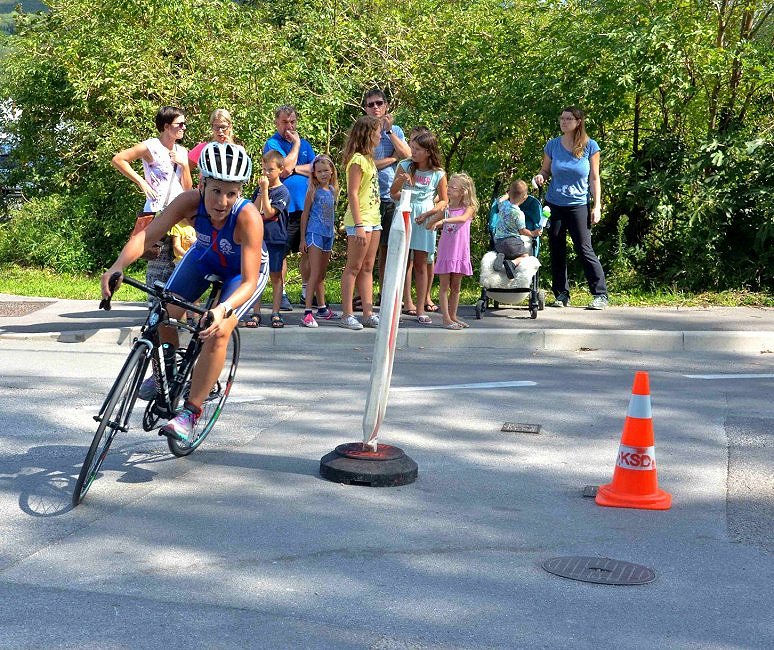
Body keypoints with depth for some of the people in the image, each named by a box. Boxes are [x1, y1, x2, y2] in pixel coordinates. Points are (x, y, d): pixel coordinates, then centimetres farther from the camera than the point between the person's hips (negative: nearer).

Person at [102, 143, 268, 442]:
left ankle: (191, 411, -8)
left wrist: (223, 309, -60)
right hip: (205, 258, 4)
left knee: (217, 333, -22)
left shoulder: (248, 218, -40)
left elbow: (249, 282, -41)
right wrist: (117, 266, -56)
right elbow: (147, 235, -38)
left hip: (245, 269, -4)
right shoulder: (191, 201, -32)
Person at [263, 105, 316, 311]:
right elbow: (285, 167, -17)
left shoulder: (304, 143, 15)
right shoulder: (273, 144, -3)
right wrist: (296, 143, -9)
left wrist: (294, 168, -10)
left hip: (306, 205, 6)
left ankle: (306, 291, 19)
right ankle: (281, 294, 5)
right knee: (281, 252, -2)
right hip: (284, 206, -5)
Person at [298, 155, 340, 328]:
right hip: (314, 233, -6)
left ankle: (322, 308, 28)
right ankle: (307, 313, -19)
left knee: (322, 274, 17)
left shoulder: (333, 190, 11)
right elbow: (305, 214, -4)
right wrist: (302, 239, -6)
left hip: (328, 234, 6)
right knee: (315, 274, -14)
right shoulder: (313, 191, -6)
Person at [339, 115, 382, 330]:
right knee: (353, 268, -4)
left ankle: (368, 313, 12)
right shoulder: (357, 160, -13)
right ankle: (347, 315, -1)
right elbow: (353, 193, -18)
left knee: (367, 268, 9)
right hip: (360, 220, -9)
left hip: (374, 219, 9)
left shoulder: (369, 159, 14)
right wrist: (359, 225, -21)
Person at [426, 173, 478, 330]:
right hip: (445, 252, 1)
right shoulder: (446, 209, 6)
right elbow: (428, 226, 10)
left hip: (460, 254, -1)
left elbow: (463, 218, -27)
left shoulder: (468, 208, -3)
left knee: (455, 287, 9)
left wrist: (444, 220, -38)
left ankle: (453, 316, 19)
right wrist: (437, 214, -3)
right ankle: (446, 319, 0)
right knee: (444, 287, 0)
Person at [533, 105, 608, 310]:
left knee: (584, 249, -6)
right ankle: (561, 294, 15)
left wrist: (597, 206, -4)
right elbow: (545, 171, 12)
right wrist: (540, 177, -12)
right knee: (556, 250, 5)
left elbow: (594, 179, 0)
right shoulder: (552, 145, 2)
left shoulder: (590, 146, -3)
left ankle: (600, 294, 1)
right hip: (554, 205, 3)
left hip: (579, 205, -3)